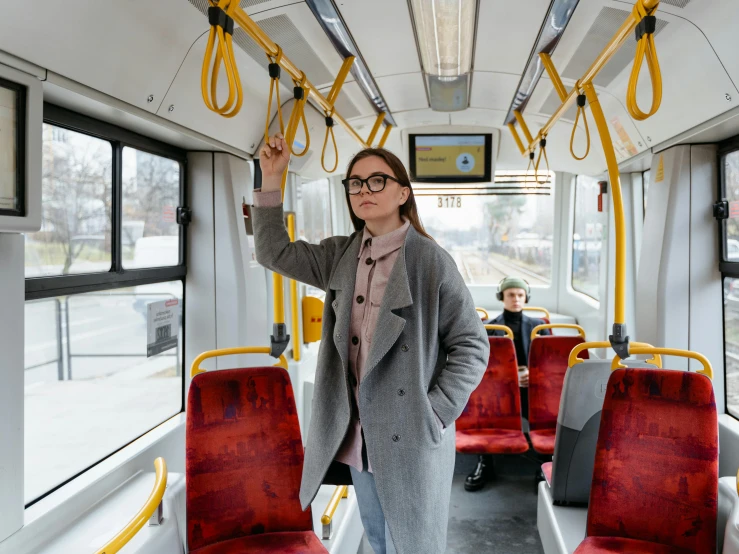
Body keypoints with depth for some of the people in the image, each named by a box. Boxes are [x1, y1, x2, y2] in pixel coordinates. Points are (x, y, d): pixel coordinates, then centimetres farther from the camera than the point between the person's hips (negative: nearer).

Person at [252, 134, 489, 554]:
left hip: (411, 437, -5)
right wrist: (271, 178, 1)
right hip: (360, 434, 6)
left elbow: (472, 346, -10)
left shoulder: (431, 260, -13)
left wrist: (435, 415, -15)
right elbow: (275, 252, 9)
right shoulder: (342, 255, 4)